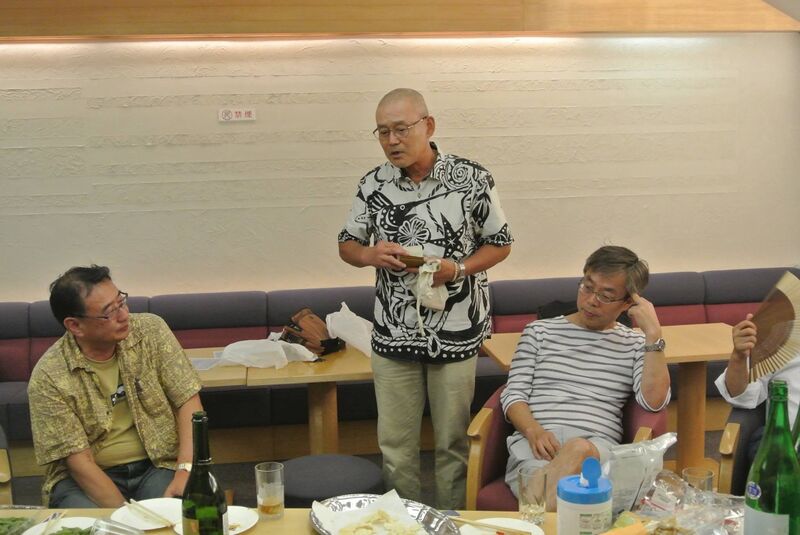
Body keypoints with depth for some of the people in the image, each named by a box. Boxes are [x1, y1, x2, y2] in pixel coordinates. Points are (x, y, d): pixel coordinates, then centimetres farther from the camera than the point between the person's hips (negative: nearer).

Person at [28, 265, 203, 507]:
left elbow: (188, 401, -6)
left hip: (159, 464, 2)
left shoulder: (151, 331, -5)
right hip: (87, 476, -1)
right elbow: (79, 460, -14)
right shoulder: (48, 377, -12)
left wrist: (186, 471, -21)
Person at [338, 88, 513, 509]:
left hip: (455, 332, -2)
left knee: (452, 441, 10)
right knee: (395, 443, 12)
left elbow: (500, 244, 0)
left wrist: (458, 269, -18)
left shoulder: (472, 179, -8)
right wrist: (371, 255, -14)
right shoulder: (373, 184, -1)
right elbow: (347, 245, 9)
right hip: (393, 334, 2)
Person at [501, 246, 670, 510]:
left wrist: (653, 333, 0)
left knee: (579, 450, -40)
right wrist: (534, 431, -10)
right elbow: (513, 395, 12)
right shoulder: (540, 331, 21)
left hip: (596, 445, 0)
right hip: (534, 441, 0)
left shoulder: (634, 344, 20)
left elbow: (654, 401, 2)